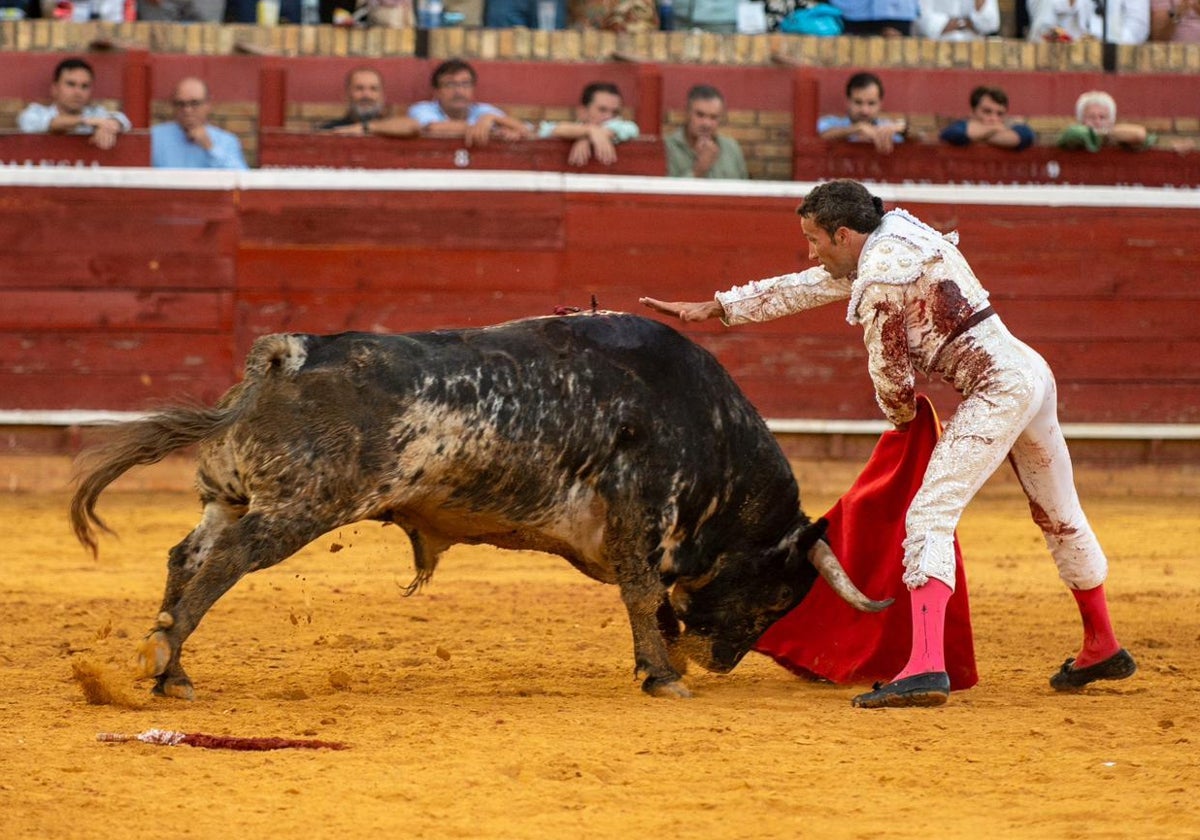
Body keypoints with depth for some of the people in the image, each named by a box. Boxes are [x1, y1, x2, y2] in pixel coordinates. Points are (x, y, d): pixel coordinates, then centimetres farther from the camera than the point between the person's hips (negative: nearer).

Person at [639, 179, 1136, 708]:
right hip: (1032, 371, 11)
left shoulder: (881, 274, -13)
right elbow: (801, 288, 27)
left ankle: (925, 667, -29)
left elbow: (889, 371, -7)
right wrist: (715, 308, 31)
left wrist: (901, 415, 15)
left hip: (995, 388, -10)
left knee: (930, 517, -15)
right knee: (1059, 519, 24)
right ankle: (1102, 649, 40)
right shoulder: (894, 238, 17)